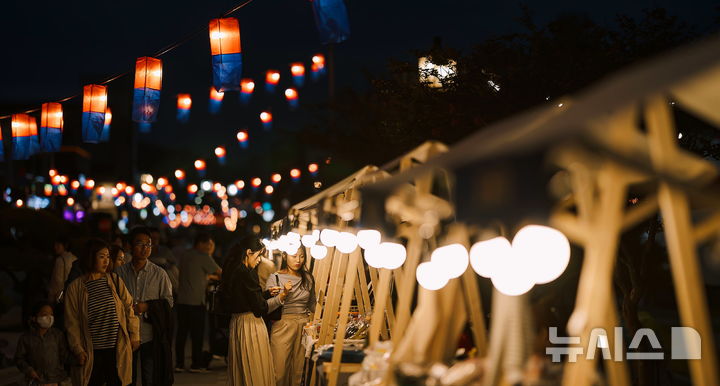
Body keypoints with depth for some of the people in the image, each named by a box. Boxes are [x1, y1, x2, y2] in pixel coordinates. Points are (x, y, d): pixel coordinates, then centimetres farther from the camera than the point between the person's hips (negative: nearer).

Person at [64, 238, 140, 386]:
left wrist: (134, 335, 7)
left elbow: (129, 307, 9)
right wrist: (78, 350, -1)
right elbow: (72, 323, 1)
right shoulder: (75, 288, -2)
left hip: (117, 349, 2)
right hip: (92, 352, -2)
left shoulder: (114, 280, 4)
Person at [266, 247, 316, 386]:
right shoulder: (275, 278, -2)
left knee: (299, 370, 4)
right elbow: (265, 308, -10)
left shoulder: (308, 278, 9)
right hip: (282, 326, -3)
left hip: (304, 327, 3)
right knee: (280, 371, -4)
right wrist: (282, 295, -20)